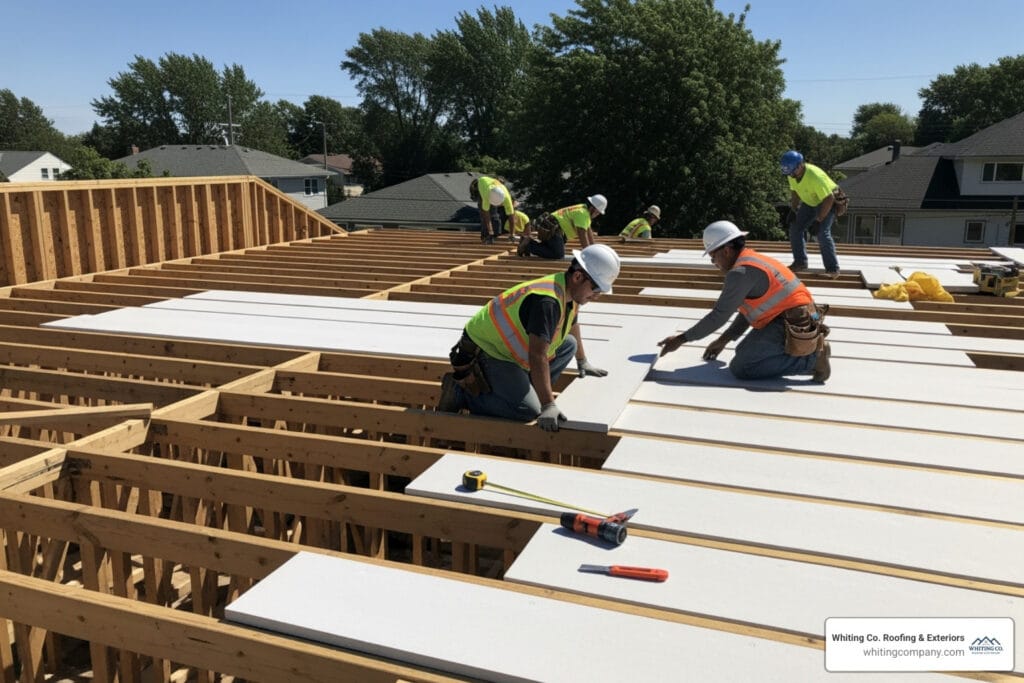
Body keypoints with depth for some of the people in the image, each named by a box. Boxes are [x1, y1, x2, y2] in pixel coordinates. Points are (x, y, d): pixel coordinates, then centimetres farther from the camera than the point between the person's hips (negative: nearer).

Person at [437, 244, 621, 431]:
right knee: (527, 411, -23)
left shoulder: (570, 292, 3)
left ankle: (518, 389, 7)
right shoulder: (547, 300, -29)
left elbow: (572, 327, 26)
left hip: (509, 348, 10)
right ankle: (462, 392, -9)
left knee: (569, 345, 8)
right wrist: (548, 405, -33)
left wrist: (582, 362, 39)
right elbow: (537, 356, -33)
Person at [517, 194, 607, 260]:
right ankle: (528, 245, -17)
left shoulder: (585, 210, 19)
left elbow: (588, 231, 24)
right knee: (558, 255, -20)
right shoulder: (583, 214, -14)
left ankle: (529, 242, 9)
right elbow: (582, 235, -21)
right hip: (551, 230, -11)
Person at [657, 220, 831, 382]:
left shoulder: (741, 272, -16)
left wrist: (682, 339, -9)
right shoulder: (753, 261, 15)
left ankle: (810, 358, -9)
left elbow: (718, 316, -16)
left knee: (740, 367, -11)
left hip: (789, 327, -10)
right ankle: (813, 346, 12)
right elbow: (748, 310, 21)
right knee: (743, 351, 20)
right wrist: (723, 340, 23)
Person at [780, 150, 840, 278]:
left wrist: (819, 220, -33)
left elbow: (829, 199, -33)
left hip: (827, 202, -8)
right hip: (809, 203, 8)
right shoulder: (792, 174, -12)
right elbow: (794, 192, 7)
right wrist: (793, 210, -3)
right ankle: (800, 262, 11)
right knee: (795, 228, 0)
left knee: (822, 233, -22)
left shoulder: (815, 176, -36)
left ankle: (832, 269, -17)